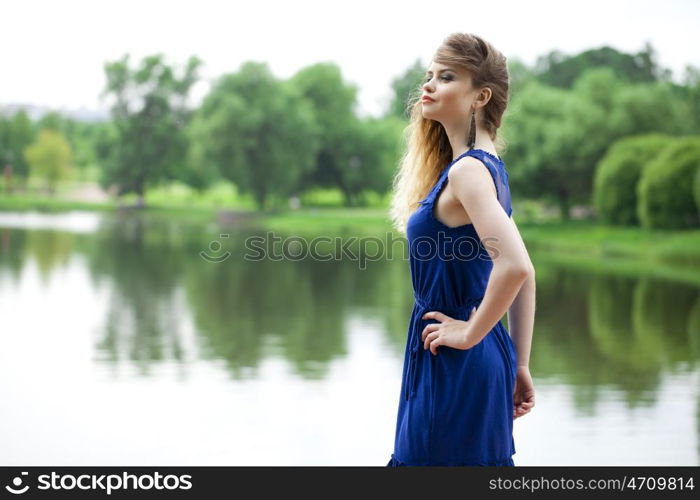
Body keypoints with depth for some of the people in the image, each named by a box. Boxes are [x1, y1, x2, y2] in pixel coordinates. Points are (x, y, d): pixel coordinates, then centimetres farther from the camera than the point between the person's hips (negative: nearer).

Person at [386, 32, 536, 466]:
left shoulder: (467, 170, -17)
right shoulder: (488, 166, 12)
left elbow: (515, 267, -30)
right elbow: (523, 274, 16)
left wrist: (471, 332, -17)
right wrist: (520, 366, 16)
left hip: (455, 366, -9)